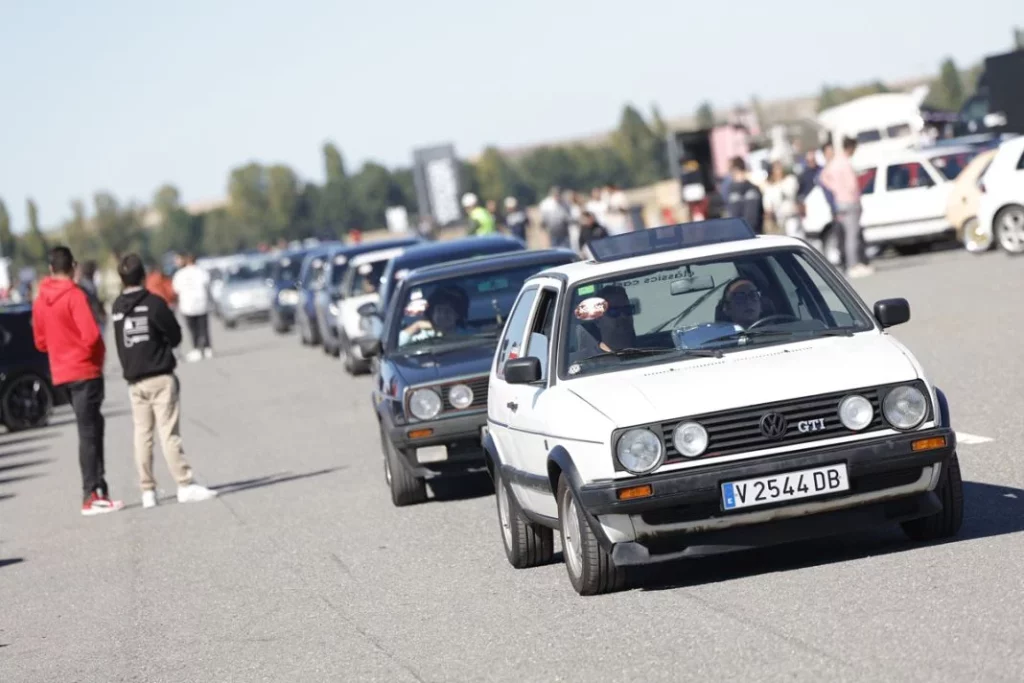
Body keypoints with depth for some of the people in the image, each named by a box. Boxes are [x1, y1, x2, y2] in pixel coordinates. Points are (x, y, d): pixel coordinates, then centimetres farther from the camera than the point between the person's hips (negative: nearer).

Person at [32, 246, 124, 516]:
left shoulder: (40, 301, 8)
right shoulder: (75, 296, -14)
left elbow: (41, 342, 15)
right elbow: (91, 335, -21)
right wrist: (99, 354, -4)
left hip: (61, 373, 7)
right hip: (85, 371, -7)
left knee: (92, 427, 15)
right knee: (88, 432, -6)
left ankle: (98, 488, 17)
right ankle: (91, 496, -7)